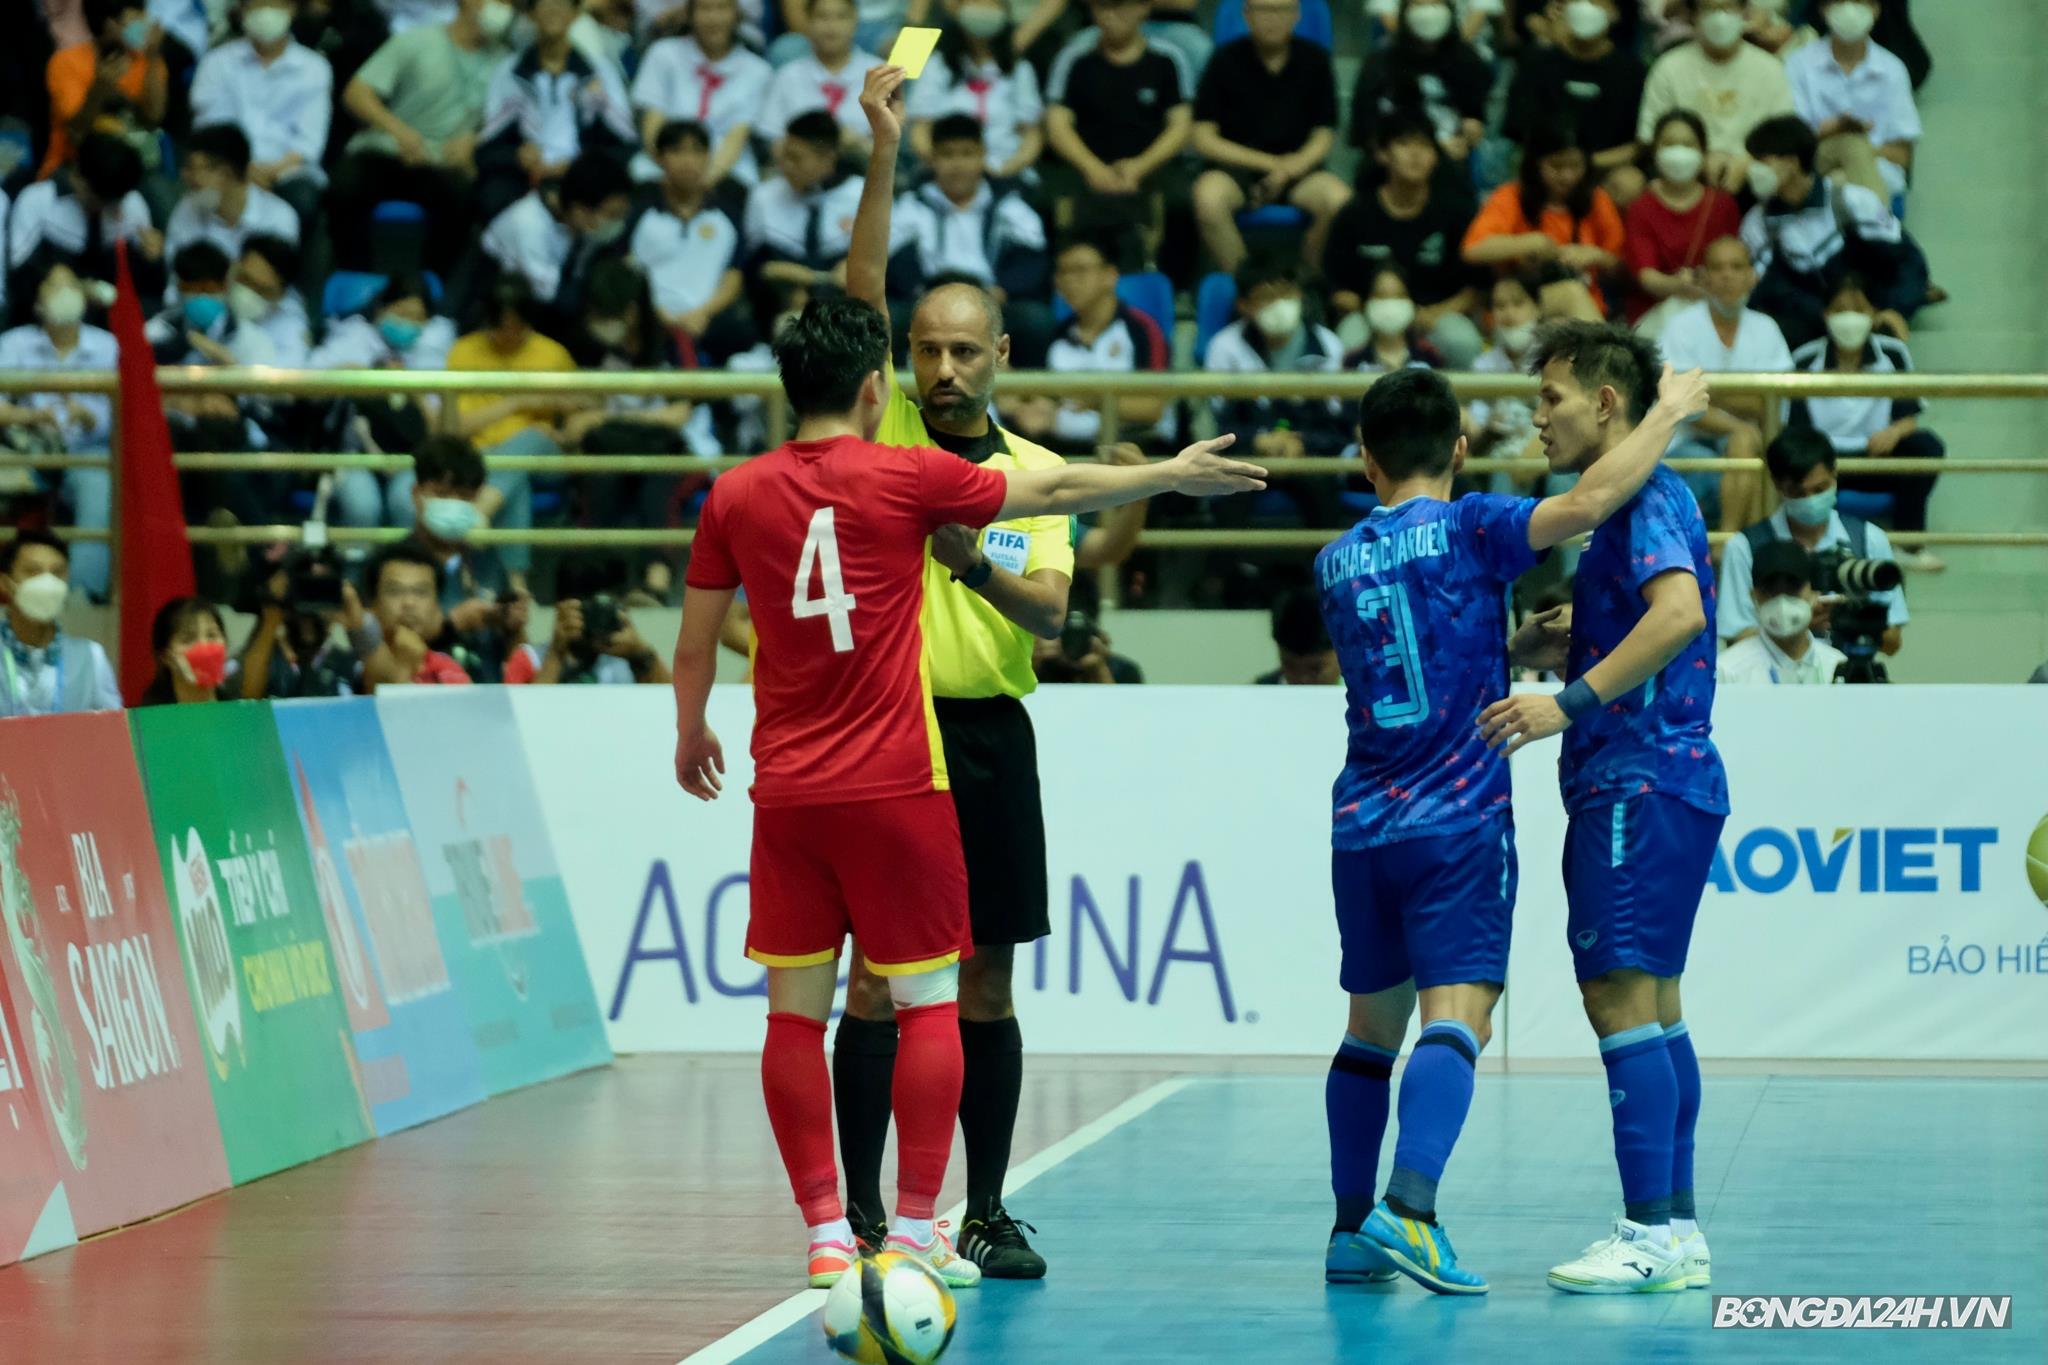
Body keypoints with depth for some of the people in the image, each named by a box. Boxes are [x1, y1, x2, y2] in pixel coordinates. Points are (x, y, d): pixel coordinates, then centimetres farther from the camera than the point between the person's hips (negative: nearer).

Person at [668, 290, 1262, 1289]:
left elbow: (693, 646, 10)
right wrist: (1170, 475, 21)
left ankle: (827, 1234, 6)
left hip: (787, 793, 3)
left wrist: (691, 735, 29)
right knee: (926, 1002, 5)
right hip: (896, 787, -3)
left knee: (795, 1010, 7)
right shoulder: (905, 477, -6)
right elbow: (1058, 491, 6)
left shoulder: (736, 495, 2)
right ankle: (914, 1231, 4)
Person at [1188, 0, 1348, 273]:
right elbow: (1204, 140, -3)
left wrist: (1292, 166, -14)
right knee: (1209, 198, -35)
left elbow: (1324, 135, 6)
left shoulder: (1314, 59, 2)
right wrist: (1269, 163, -9)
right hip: (1236, 168, -1)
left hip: (1297, 168, 1)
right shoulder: (1227, 60, -2)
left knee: (1339, 199, -30)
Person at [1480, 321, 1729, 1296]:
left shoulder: (1647, 496, -12)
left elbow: (1680, 613, -27)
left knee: (1621, 995, -13)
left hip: (1640, 783, -11)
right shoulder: (1636, 502, 19)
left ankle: (1649, 1233, -14)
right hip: (1650, 781, 11)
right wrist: (1560, 647, 11)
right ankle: (1679, 1234, 13)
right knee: (1652, 1004, 11)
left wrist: (1571, 701, -29)